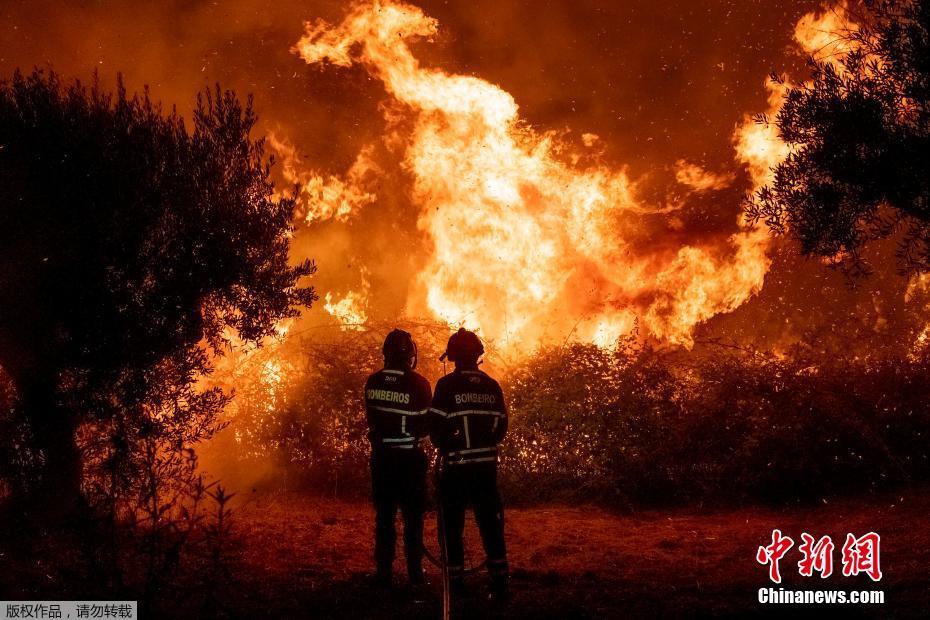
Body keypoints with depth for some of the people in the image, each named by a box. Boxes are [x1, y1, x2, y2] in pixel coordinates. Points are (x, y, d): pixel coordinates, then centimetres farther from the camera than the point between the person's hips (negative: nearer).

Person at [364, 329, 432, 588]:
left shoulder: (373, 382, -3)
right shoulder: (417, 383, -13)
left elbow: (371, 418, 6)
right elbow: (425, 424, -7)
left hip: (381, 456, 3)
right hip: (410, 456, -3)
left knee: (384, 515, 10)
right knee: (413, 515, 7)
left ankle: (384, 571, 10)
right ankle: (415, 572, 7)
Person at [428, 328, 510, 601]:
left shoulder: (447, 385, -9)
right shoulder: (492, 386, 4)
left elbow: (436, 426, -10)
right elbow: (501, 426, 8)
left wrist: (445, 447, 8)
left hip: (456, 466, -3)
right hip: (486, 465, 4)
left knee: (453, 526, 7)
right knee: (491, 523, 9)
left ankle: (456, 582, 8)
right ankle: (499, 583, 5)